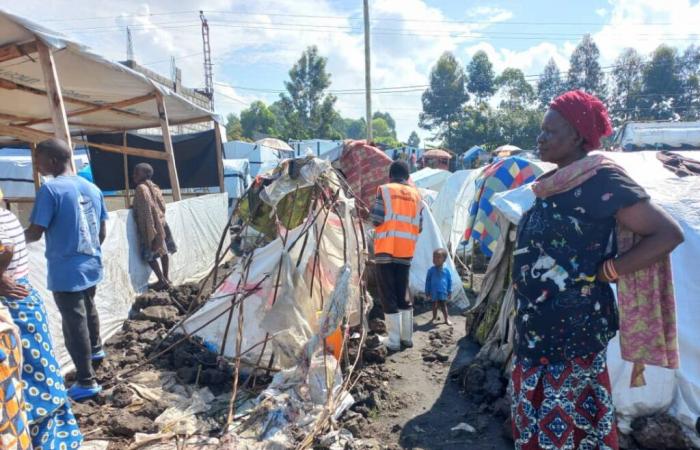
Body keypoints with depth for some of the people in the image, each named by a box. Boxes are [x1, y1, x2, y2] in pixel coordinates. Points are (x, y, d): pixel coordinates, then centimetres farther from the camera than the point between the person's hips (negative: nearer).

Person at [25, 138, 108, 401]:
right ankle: (96, 349, 49)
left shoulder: (50, 189, -16)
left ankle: (87, 382, 8)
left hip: (66, 271, -7)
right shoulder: (92, 188, 5)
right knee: (88, 309, 28)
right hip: (91, 266, 7)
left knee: (74, 324, 1)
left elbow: (35, 233, -17)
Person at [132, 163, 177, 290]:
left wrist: (150, 230, -20)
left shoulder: (141, 188, -13)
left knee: (150, 255, -2)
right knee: (163, 251, 12)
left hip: (150, 225, -9)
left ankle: (162, 281, -1)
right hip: (161, 222, 9)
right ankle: (166, 278, 20)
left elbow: (145, 209, -19)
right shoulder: (154, 187, 12)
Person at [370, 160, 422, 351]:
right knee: (403, 294, 16)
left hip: (386, 249, -4)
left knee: (388, 295, 2)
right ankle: (407, 337, 22)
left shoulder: (384, 190, -1)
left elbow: (376, 219, -10)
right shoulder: (416, 194, 11)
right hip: (406, 250, 4)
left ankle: (394, 341, 3)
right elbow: (419, 226, 9)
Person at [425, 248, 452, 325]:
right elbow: (428, 281, 0)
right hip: (434, 292, 0)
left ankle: (446, 319, 16)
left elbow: (449, 281, 4)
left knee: (443, 306, 6)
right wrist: (427, 292, 0)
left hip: (443, 293, 0)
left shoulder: (446, 271, -4)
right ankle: (434, 318, 27)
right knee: (435, 305, 11)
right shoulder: (431, 270, -5)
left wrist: (449, 292, 4)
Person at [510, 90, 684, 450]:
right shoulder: (552, 184, 11)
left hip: (573, 328, -8)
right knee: (534, 418, 19)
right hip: (537, 326, 8)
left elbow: (667, 234, -16)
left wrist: (603, 273, -15)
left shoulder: (601, 181, -14)